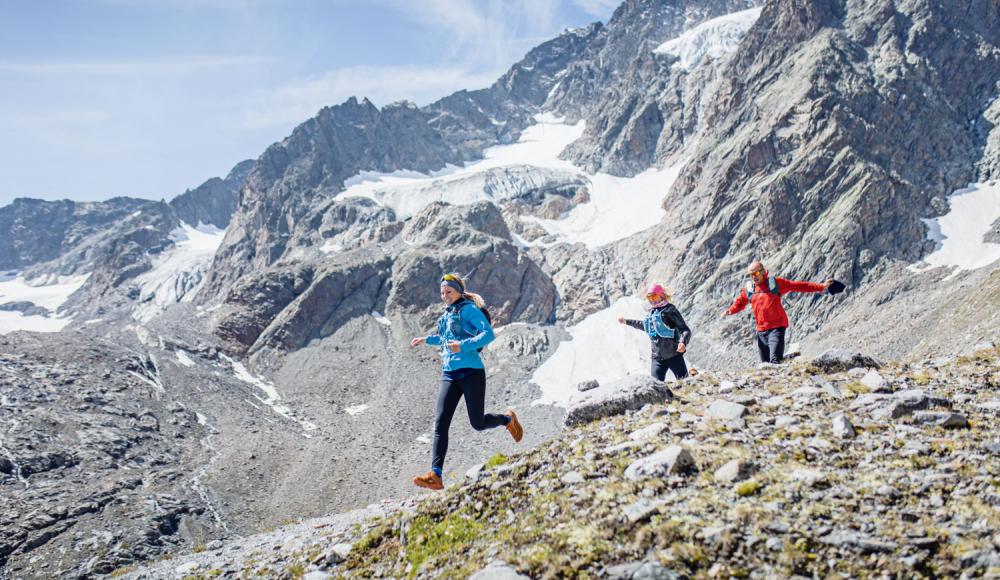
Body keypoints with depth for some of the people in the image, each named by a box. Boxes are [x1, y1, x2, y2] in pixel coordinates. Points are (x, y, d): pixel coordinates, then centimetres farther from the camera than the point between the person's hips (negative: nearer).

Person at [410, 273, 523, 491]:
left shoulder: (469, 309, -6)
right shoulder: (447, 315, 17)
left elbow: (488, 334, -19)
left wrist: (463, 346, -30)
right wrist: (427, 339, 29)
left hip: (471, 372, -7)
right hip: (449, 375, 7)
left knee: (478, 423, 2)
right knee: (441, 424, -8)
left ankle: (508, 419, 34)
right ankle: (436, 475, -13)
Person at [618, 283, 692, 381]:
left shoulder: (670, 310, -7)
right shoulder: (651, 313, 13)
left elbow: (685, 329, -10)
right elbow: (644, 325, 36)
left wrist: (683, 342, -30)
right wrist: (626, 321, 42)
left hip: (674, 356, -6)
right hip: (657, 358, 6)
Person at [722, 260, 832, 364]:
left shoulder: (775, 283, -2)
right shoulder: (748, 289, 8)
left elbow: (798, 286, -1)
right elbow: (739, 302, 20)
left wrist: (821, 286, -5)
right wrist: (730, 311, -1)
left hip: (777, 328, -4)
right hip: (761, 330, 5)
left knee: (775, 360, -19)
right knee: (765, 363, 10)